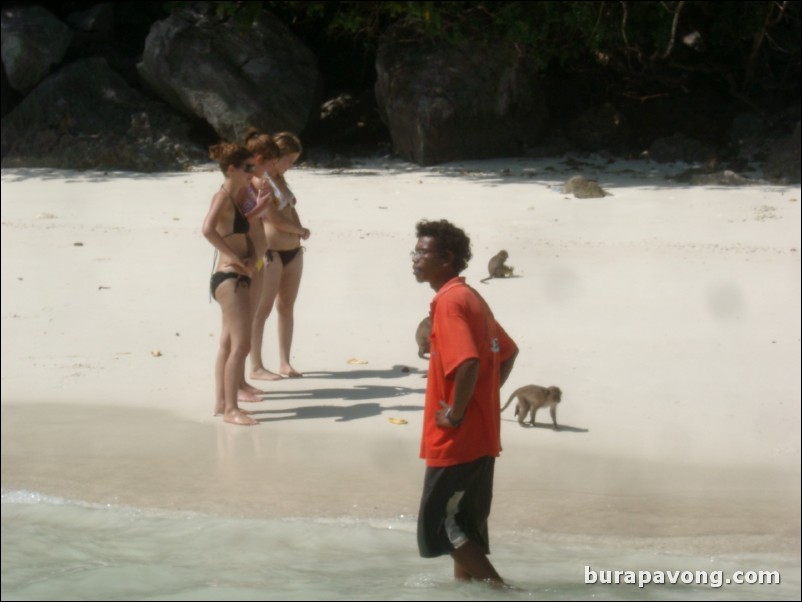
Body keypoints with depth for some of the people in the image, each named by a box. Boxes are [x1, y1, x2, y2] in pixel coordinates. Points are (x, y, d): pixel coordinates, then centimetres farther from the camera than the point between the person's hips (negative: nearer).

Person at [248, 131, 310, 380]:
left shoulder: (279, 179, 16)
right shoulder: (261, 180, -12)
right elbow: (273, 217, -16)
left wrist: (299, 232, 1)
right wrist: (300, 230, -3)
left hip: (292, 250, 9)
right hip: (270, 251, -9)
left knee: (287, 306, 11)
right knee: (262, 310, -4)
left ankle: (285, 362, 18)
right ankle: (256, 367, -1)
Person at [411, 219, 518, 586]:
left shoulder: (449, 302, -16)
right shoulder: (470, 297, 13)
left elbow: (467, 363, -30)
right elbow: (508, 353, 23)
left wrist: (455, 414, -19)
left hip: (456, 440, -10)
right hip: (482, 438, 10)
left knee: (439, 525, -3)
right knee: (463, 525, 15)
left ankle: (498, 588, -3)